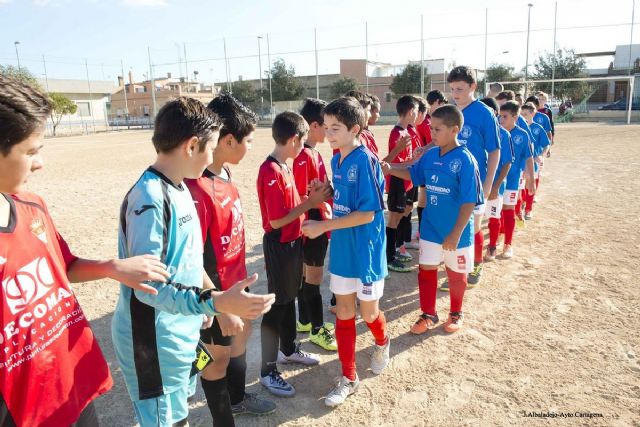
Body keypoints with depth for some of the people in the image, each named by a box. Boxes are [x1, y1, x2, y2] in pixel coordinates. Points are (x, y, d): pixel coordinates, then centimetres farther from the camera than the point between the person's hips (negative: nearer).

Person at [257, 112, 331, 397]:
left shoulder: (284, 166, 8)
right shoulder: (271, 172, -22)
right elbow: (276, 220, -24)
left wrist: (311, 195, -1)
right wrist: (311, 202, -19)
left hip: (293, 241, 9)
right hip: (279, 245, -9)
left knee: (290, 298, 21)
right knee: (276, 305, 1)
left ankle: (288, 350, 40)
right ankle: (268, 371, 15)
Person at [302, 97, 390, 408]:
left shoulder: (365, 161, -19)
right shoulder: (336, 160, 4)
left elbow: (367, 214, -22)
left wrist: (323, 227, -21)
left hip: (365, 252, -6)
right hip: (341, 250, 6)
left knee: (368, 313, 13)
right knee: (343, 314, 12)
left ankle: (382, 343, 47)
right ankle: (349, 378, 26)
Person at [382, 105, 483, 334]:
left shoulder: (464, 160, -20)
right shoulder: (430, 155, -1)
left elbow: (469, 202, -21)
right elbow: (413, 173, 17)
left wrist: (456, 234, -22)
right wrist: (390, 169, -1)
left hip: (455, 232, -5)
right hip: (430, 228, 5)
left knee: (456, 274, 16)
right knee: (426, 270, 13)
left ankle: (456, 313, 39)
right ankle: (428, 314, 31)